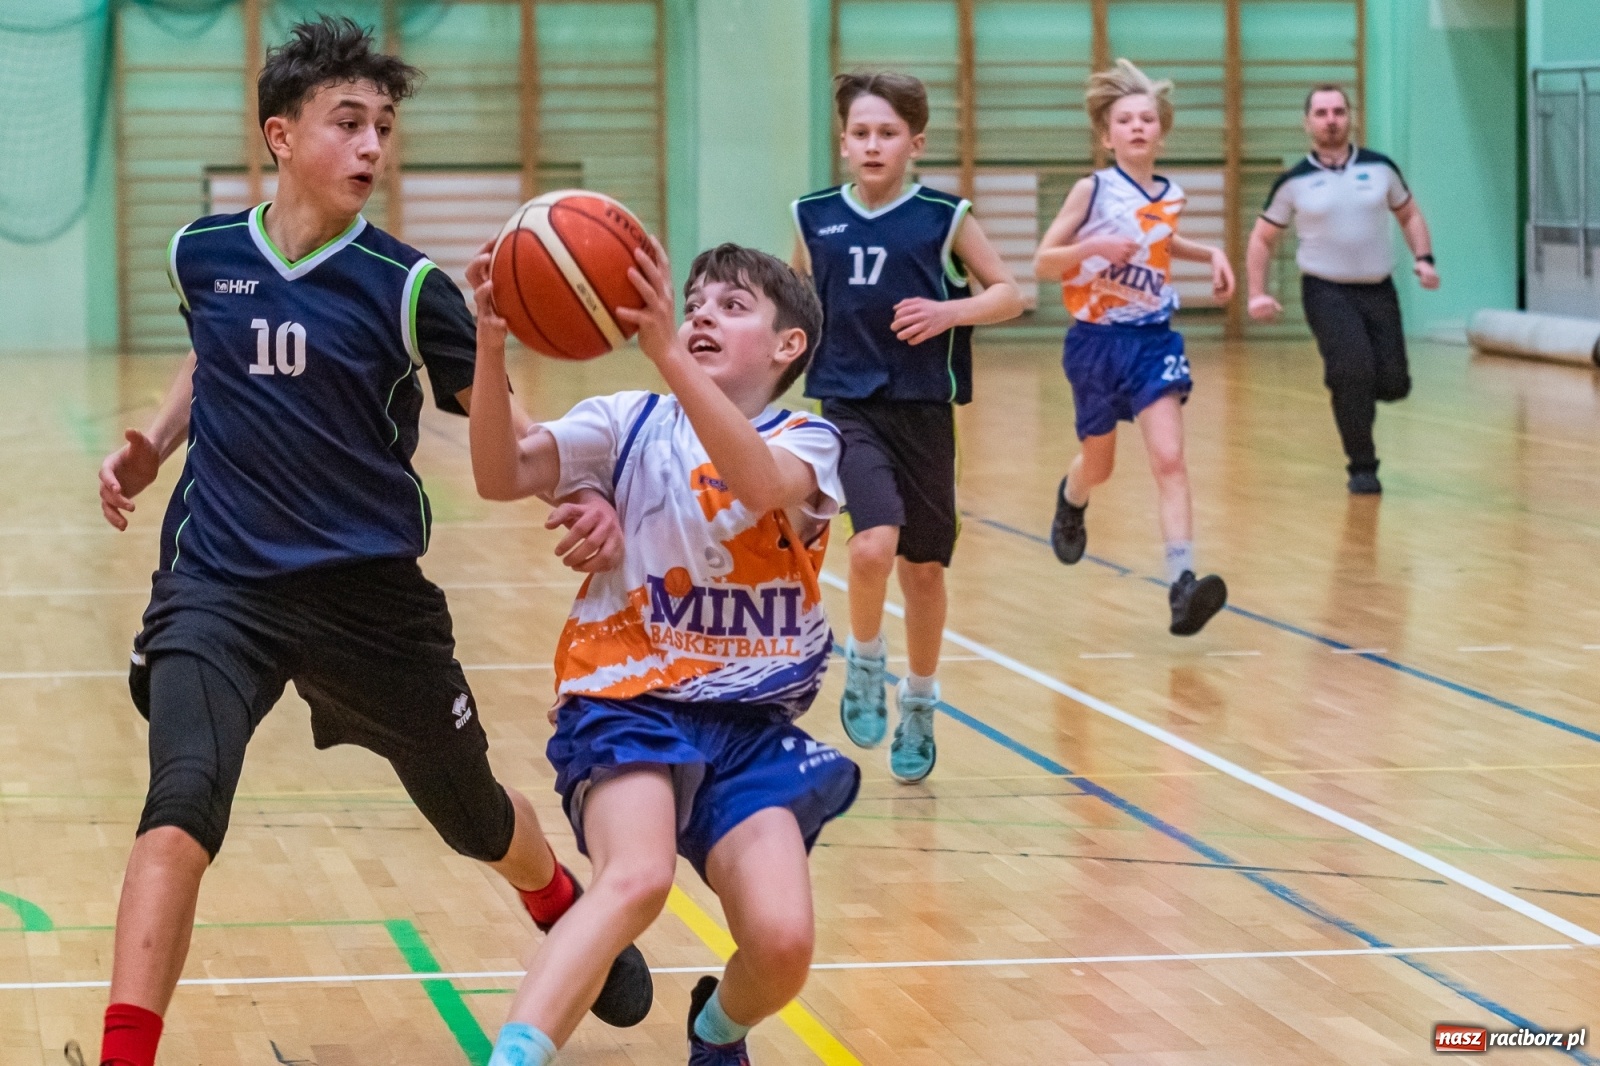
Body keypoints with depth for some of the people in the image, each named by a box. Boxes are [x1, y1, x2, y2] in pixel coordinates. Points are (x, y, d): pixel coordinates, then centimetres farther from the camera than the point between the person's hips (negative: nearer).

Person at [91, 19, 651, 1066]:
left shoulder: (405, 284, -9)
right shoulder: (203, 254, 0)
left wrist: (580, 499, -28)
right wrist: (152, 446, 7)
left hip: (370, 594, 0)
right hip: (219, 586, 0)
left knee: (474, 815, 18)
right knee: (181, 805, -25)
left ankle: (567, 912, 53)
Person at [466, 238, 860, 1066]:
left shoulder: (808, 444, 1)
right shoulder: (630, 425, 4)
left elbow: (760, 483, -25)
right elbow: (501, 477, -11)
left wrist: (666, 353, -39)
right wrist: (491, 346, -28)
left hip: (751, 725, 2)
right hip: (632, 702, -2)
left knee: (782, 941, -15)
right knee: (637, 877, -33)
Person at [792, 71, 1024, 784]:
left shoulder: (943, 218, -4)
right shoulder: (814, 218, 2)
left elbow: (1010, 294, 2)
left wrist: (950, 312, -14)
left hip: (923, 411, 1)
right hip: (848, 409, -1)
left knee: (923, 567, 10)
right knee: (873, 545, -23)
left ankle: (919, 705, 31)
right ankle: (865, 662, 5)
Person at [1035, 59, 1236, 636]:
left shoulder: (1171, 197, 4)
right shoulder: (1092, 190, -8)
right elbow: (1043, 261, -7)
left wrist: (1211, 254, 10)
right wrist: (1091, 247, -25)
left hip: (1154, 340, 2)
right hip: (1096, 343, -2)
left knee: (1169, 459, -16)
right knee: (1098, 465, 16)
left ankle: (1181, 582, -24)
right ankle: (1071, 499, 54)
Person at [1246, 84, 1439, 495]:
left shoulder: (1380, 168, 3)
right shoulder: (1294, 182, -1)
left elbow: (1409, 215, 16)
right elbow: (1262, 239, 7)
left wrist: (1423, 258, -2)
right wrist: (1258, 293, -5)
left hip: (1378, 290, 3)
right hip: (1327, 291, -3)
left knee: (1393, 384, -5)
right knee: (1354, 371, -21)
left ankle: (1350, 389, 31)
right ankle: (1363, 467, -5)